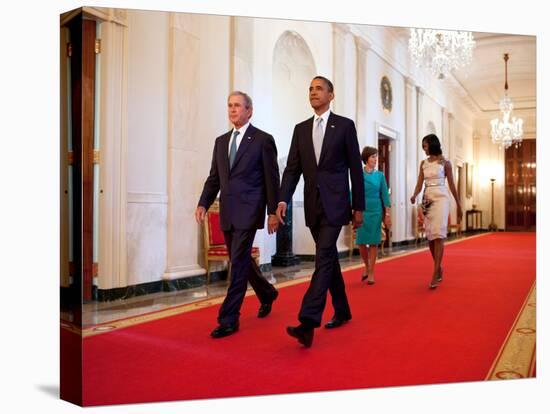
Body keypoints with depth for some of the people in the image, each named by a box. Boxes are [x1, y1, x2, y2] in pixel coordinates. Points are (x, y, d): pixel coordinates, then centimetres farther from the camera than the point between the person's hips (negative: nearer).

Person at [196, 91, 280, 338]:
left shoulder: (263, 140, -2)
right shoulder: (221, 141, 15)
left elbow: (272, 179, -3)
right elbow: (214, 177, 14)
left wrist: (273, 212, -6)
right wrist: (203, 203, 2)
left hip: (248, 211, -6)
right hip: (227, 213, 6)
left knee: (238, 263, -7)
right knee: (240, 261, 16)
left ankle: (228, 320, 1)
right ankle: (267, 293, 40)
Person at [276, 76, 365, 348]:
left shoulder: (345, 125, 1)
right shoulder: (301, 129, 12)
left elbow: (355, 168, 1)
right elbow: (292, 168, 7)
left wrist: (359, 207, 0)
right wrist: (283, 199, -8)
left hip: (335, 203, -5)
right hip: (312, 205, 5)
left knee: (324, 258, -14)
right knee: (329, 258, 14)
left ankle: (307, 322, -19)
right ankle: (342, 311, 30)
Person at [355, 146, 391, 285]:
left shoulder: (380, 175, 3)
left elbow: (385, 195, 3)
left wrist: (388, 214, -1)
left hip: (376, 211, 1)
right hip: (362, 210, 0)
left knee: (374, 242, 1)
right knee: (361, 242, 1)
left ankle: (371, 272, 10)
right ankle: (367, 267, 26)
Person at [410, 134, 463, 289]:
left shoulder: (445, 162, 1)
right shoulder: (423, 163, 12)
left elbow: (451, 184, 3)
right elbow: (419, 184, 6)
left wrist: (459, 205, 5)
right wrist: (414, 195, -15)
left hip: (441, 198, -5)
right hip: (427, 199, 5)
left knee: (438, 234, -14)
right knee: (430, 236, 5)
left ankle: (435, 274, -16)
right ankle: (439, 269, 21)